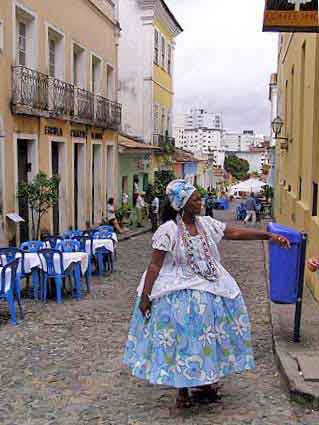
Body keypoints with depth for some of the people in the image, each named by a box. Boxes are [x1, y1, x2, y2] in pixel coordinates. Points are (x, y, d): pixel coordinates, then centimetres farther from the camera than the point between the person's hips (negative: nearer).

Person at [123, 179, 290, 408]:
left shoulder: (207, 223, 3)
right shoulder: (168, 230, -13)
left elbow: (236, 232, 2)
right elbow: (155, 265, -12)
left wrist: (269, 236, -5)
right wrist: (145, 296, -14)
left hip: (211, 288, 6)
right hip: (180, 291, -6)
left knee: (208, 335, 9)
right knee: (184, 338, 0)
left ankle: (204, 381, 27)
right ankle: (182, 388, 18)